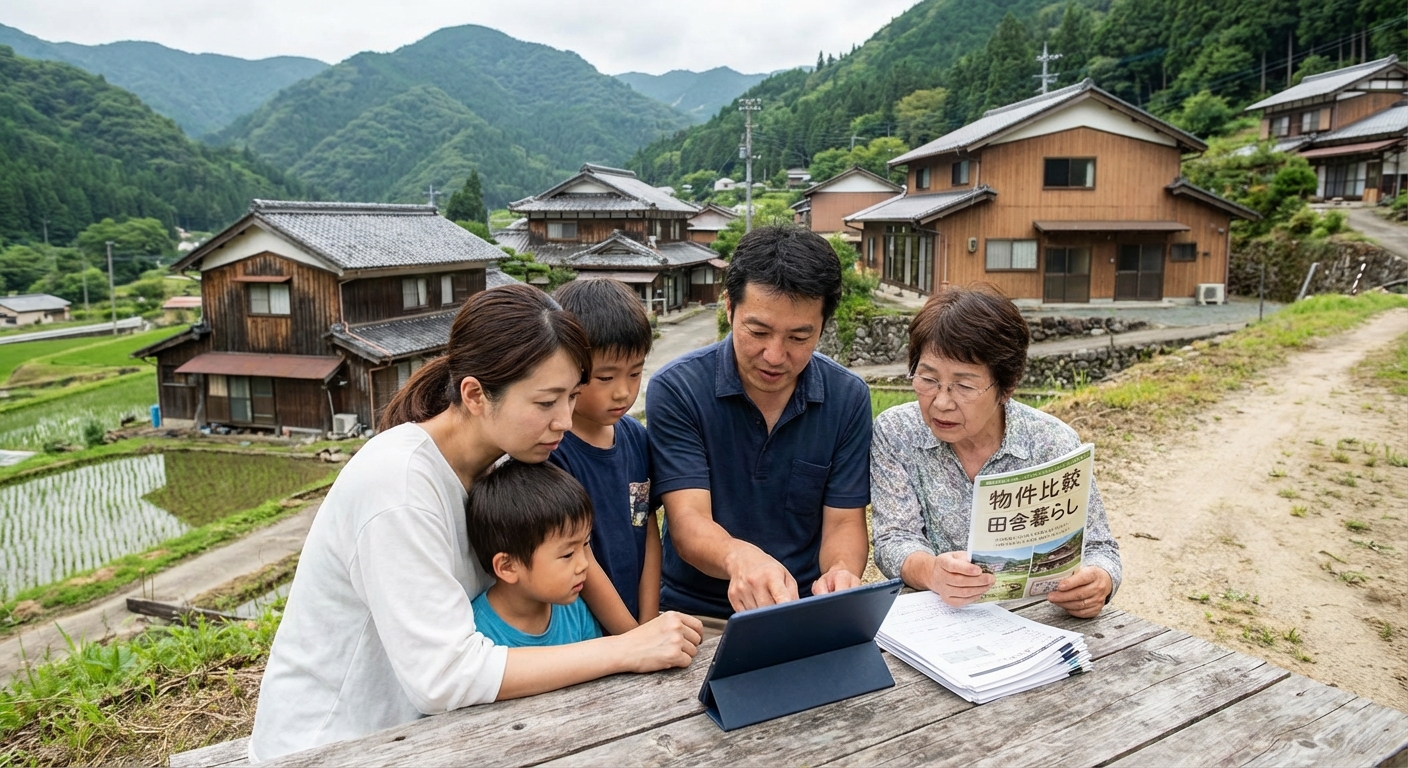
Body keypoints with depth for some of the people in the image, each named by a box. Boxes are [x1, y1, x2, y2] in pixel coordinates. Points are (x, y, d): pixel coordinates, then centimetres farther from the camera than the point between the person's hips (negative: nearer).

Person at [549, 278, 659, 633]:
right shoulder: (549, 451, -14)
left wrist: (648, 628, 2)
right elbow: (580, 563, -12)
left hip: (634, 622, 5)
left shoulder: (635, 437, 5)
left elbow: (649, 532, 8)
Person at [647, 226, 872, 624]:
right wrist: (738, 557, -40)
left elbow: (844, 522, 0)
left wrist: (841, 572, -23)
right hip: (698, 616, -2)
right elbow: (688, 524, -17)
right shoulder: (676, 389, -11)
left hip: (807, 614, 3)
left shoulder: (848, 398, -2)